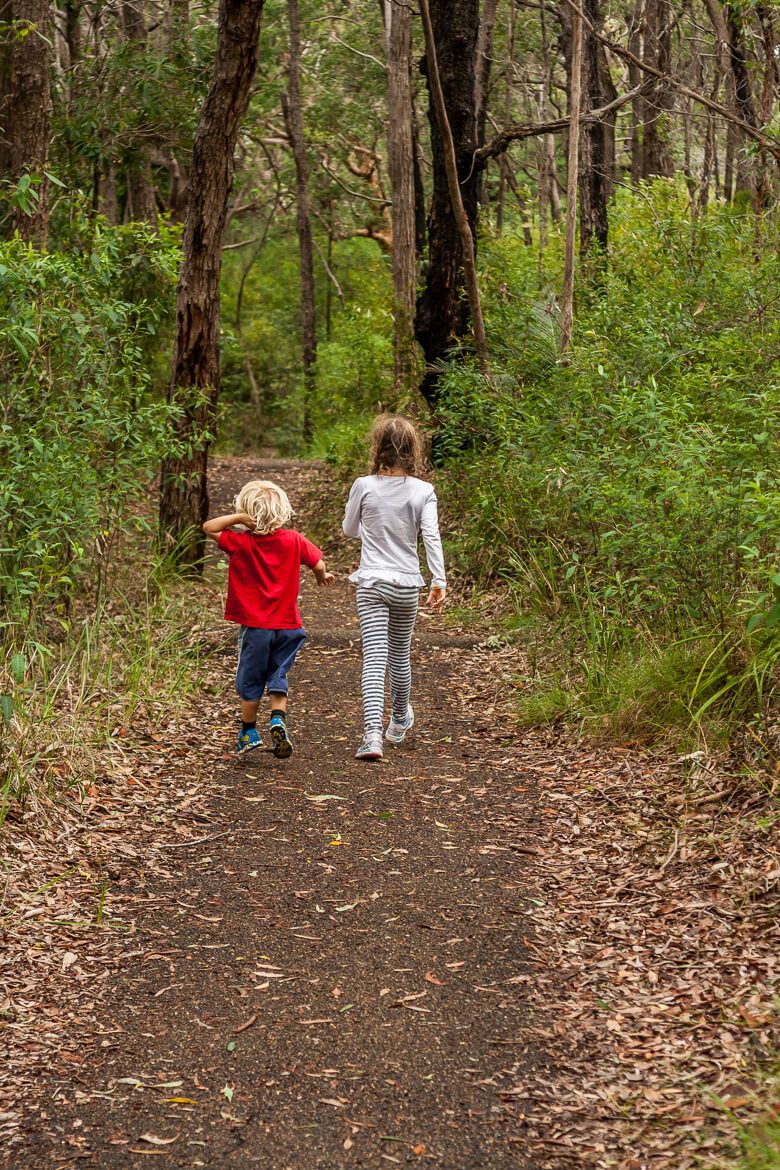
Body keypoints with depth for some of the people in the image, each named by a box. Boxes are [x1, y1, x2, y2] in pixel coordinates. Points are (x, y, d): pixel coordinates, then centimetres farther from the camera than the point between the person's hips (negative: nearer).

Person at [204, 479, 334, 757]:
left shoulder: (241, 542, -10)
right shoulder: (294, 540, -5)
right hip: (287, 625, 2)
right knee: (278, 677, 13)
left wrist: (238, 517, -17)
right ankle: (278, 720, -9)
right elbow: (318, 564, -2)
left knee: (250, 681, 12)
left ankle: (249, 732, 21)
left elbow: (208, 527, -6)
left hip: (254, 625, -2)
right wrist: (322, 576, 20)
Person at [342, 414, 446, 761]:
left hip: (371, 583, -1)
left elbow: (349, 530, 10)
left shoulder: (364, 486, -4)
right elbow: (432, 537, -12)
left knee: (374, 658, -6)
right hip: (407, 585, 1)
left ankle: (372, 733, -22)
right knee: (400, 654, 19)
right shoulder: (423, 491, -5)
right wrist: (439, 581, -10)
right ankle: (399, 722, 40)